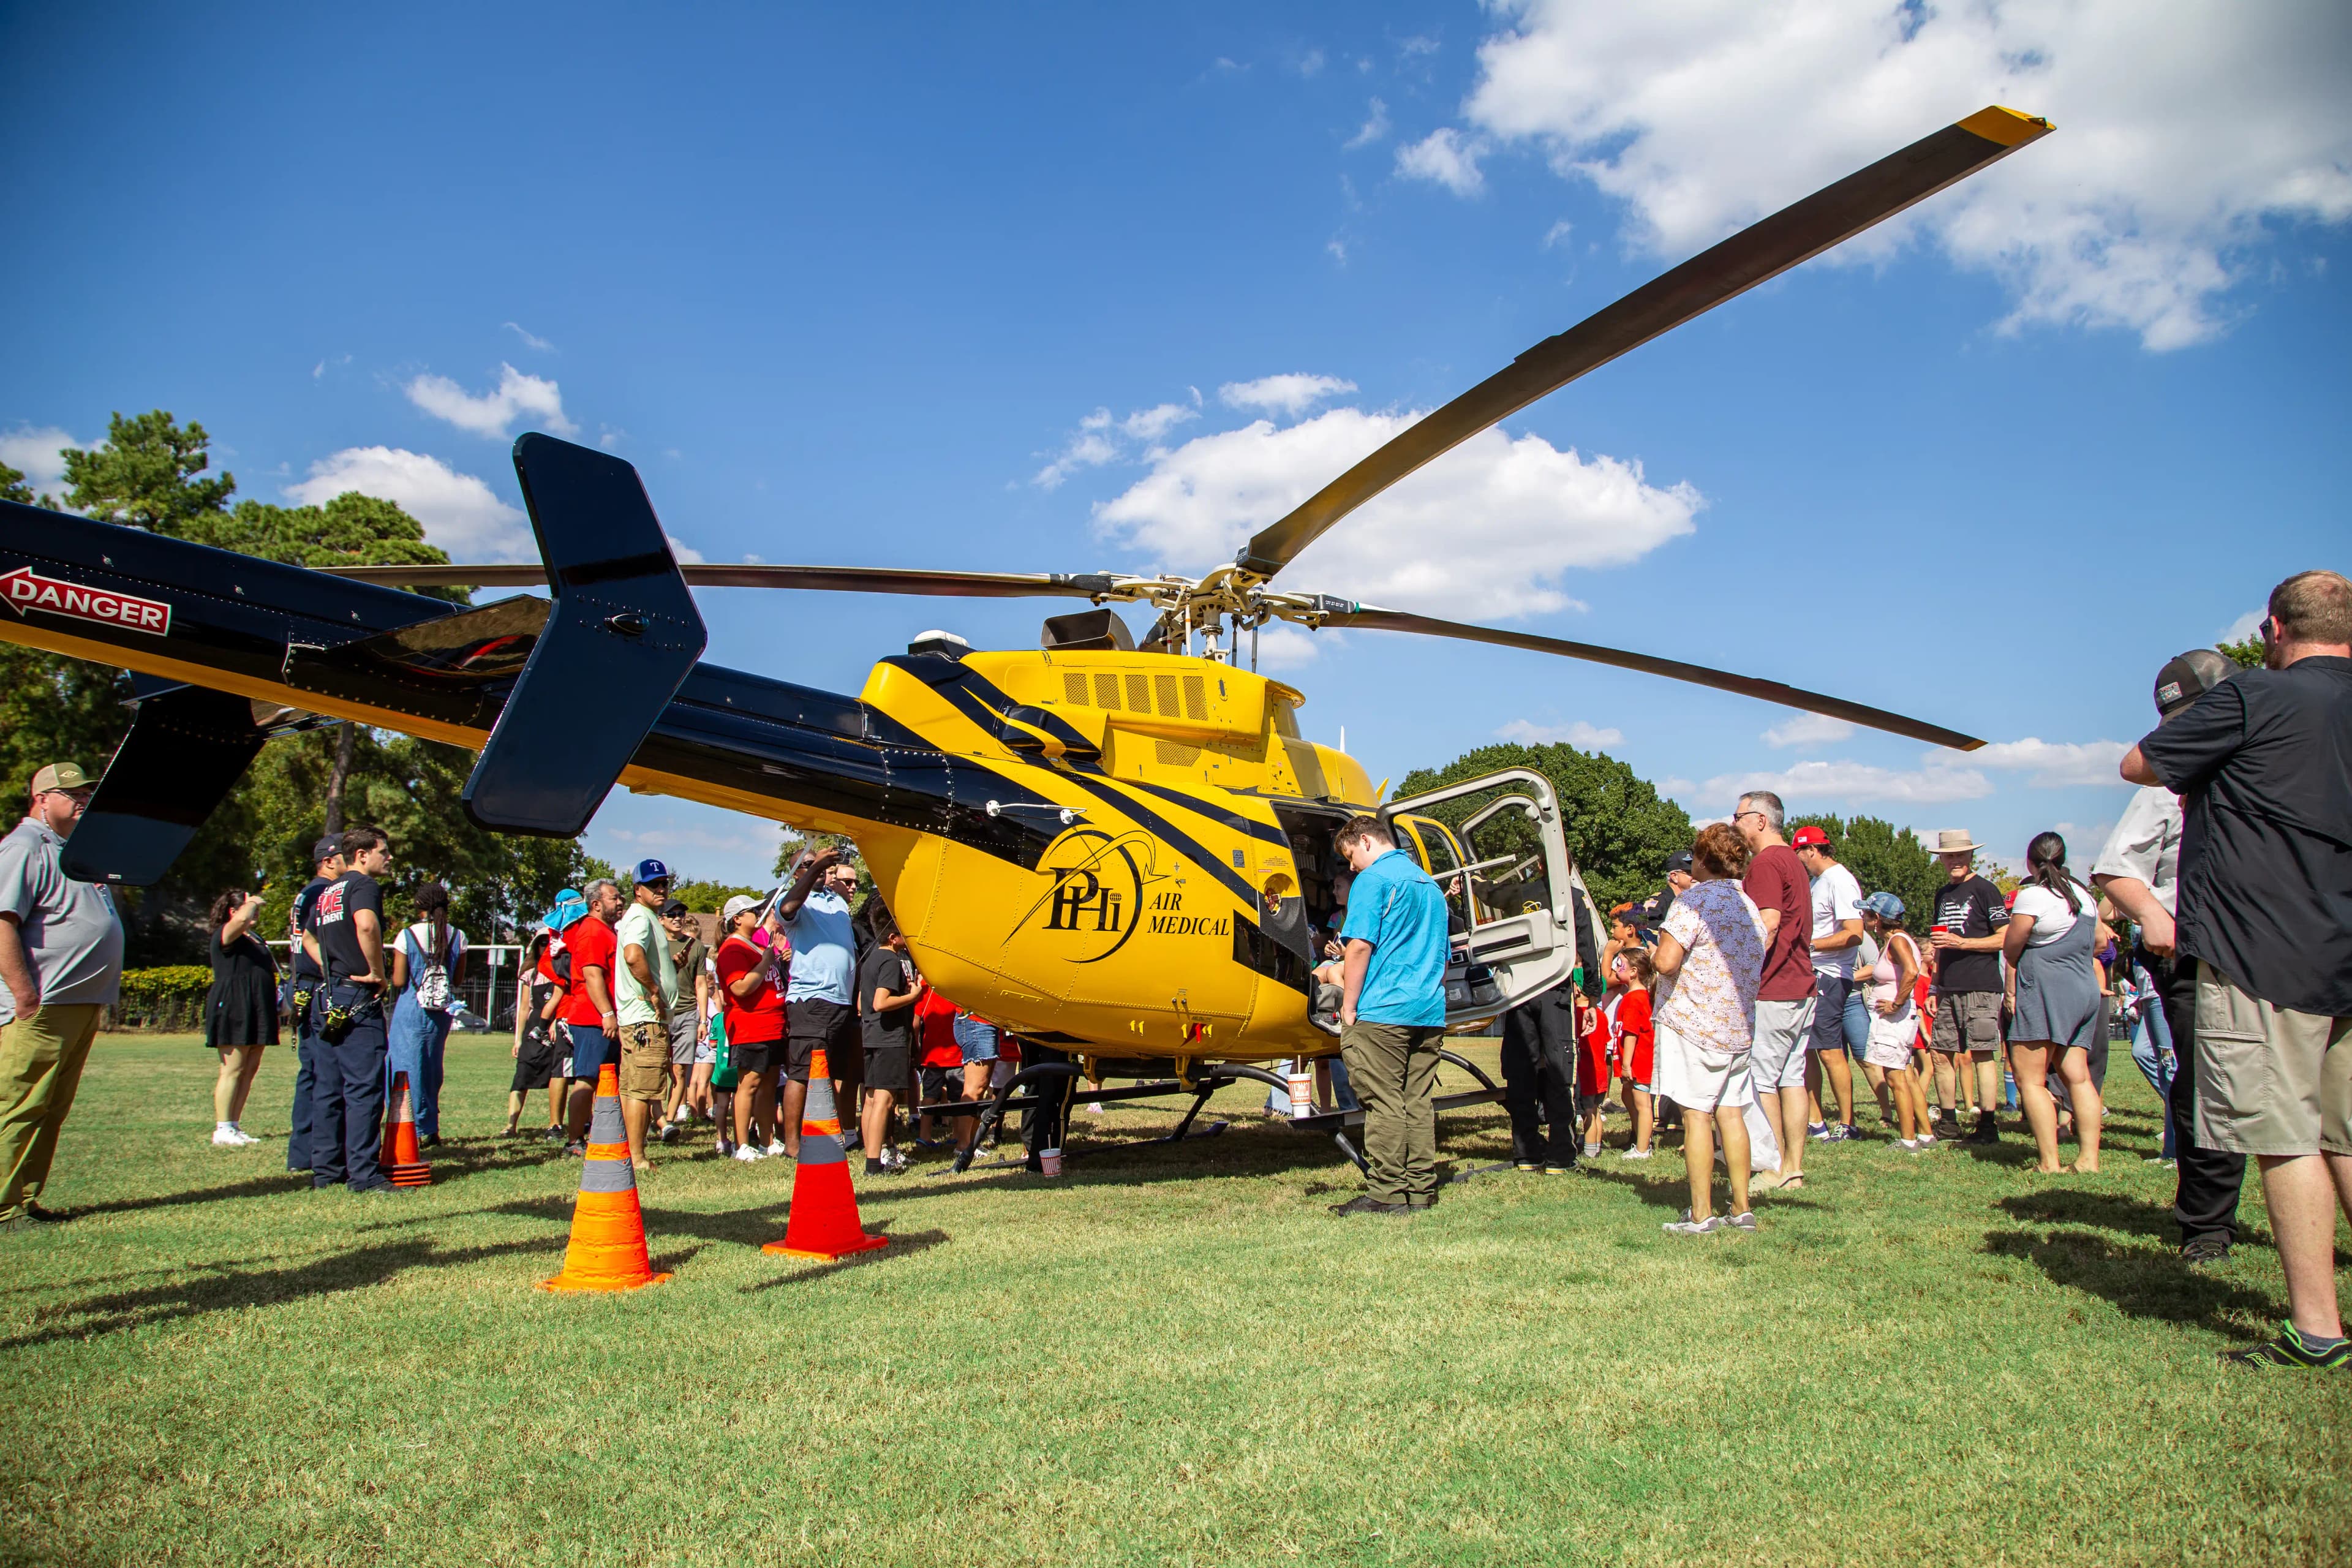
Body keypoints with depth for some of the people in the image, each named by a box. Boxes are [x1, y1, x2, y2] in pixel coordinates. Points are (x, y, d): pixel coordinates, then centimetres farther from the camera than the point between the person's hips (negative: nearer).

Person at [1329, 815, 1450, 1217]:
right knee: (1418, 1102, 9)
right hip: (1430, 1014, 8)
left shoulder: (1373, 880, -6)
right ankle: (1420, 1190, 12)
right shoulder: (1430, 884, 20)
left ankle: (1387, 1194, -4)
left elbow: (1360, 946, -14)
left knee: (1384, 1103, -5)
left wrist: (1348, 1008, -10)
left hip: (1382, 1012, -8)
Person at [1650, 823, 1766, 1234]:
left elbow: (1666, 962, -22)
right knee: (1730, 1111, 11)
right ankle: (1742, 1208, 13)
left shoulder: (1694, 900, -12)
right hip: (1739, 1026, 7)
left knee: (1696, 1112, -4)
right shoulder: (1750, 906, 12)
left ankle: (1701, 1214, -3)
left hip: (1694, 1022, -7)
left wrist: (1654, 954, 2)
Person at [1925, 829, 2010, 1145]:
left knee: (1981, 1055, -7)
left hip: (1980, 987, -7)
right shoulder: (1943, 894, 19)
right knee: (1943, 1054, 6)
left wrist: (1961, 943, -15)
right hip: (1949, 988, 7)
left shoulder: (1984, 890, -3)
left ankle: (1988, 1126, -3)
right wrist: (1935, 988, 19)